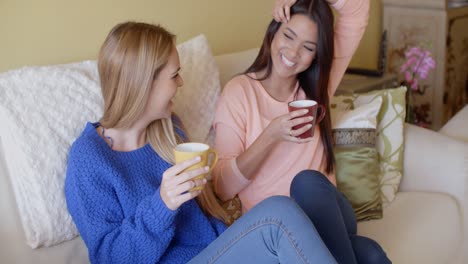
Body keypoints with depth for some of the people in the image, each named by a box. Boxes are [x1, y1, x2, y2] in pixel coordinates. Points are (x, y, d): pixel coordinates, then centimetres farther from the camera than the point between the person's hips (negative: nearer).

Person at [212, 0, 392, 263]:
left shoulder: (316, 85, 8)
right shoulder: (239, 91, -4)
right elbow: (222, 187, -11)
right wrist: (270, 136, -22)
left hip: (324, 215, 4)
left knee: (307, 181, -34)